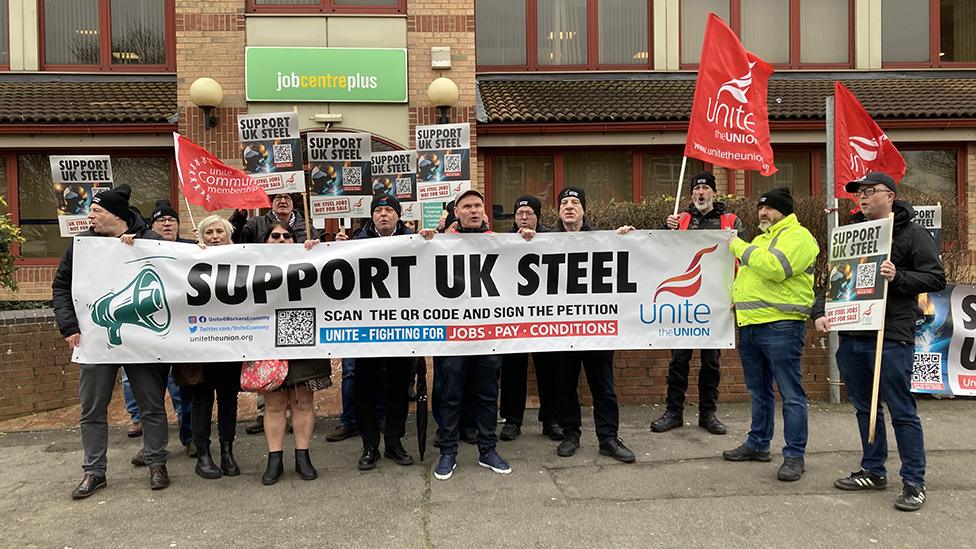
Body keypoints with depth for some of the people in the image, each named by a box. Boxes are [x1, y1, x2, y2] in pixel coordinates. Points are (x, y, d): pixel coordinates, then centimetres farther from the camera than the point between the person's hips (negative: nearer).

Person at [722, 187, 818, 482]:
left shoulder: (797, 236, -6)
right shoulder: (761, 239, 23)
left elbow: (774, 267, -24)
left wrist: (740, 247, -13)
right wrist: (734, 300, 11)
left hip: (780, 327, -9)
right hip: (750, 325, 9)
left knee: (791, 394, -2)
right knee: (759, 391, 17)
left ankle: (794, 455, 5)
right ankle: (758, 444, 28)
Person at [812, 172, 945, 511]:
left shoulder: (911, 233, -1)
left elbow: (936, 278, -6)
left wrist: (898, 277, -21)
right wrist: (819, 312, 3)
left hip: (891, 339, -6)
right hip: (851, 336, 6)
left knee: (902, 411, 0)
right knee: (865, 408, 14)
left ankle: (914, 482, 10)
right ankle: (873, 471, 27)